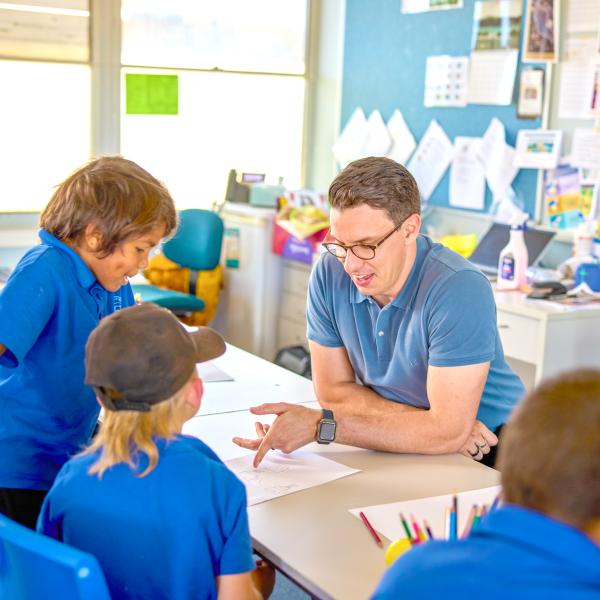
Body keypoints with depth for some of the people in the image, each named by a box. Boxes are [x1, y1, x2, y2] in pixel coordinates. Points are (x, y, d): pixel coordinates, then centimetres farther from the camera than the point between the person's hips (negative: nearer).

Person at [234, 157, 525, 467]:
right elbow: (334, 391, -3)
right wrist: (425, 422, -18)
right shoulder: (329, 274, -9)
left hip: (487, 448, -4)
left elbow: (448, 430, -26)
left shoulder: (459, 290, -24)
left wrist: (320, 426, -26)